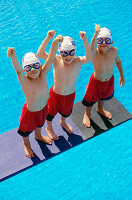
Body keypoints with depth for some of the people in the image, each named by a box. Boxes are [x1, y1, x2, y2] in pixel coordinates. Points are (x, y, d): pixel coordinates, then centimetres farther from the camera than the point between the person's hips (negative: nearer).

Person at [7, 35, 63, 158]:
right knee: (27, 130, 23)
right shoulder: (24, 81, -30)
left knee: (39, 123, 34)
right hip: (31, 112, -4)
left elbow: (50, 59, -31)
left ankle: (38, 135, 66)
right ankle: (26, 144, 56)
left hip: (43, 107, 4)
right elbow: (18, 69, -50)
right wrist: (13, 57, -70)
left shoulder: (43, 74, -19)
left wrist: (55, 43, -44)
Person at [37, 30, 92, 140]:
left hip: (70, 95, 2)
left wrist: (85, 40, -53)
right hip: (55, 94, -2)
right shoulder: (56, 60, -21)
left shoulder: (77, 61, -20)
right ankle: (49, 127, 56)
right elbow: (40, 54, -34)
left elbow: (88, 58, -42)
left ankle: (63, 122, 65)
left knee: (66, 112, 30)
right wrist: (48, 38, -46)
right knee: (52, 112, 23)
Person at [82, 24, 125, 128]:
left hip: (109, 80, 4)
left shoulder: (114, 50, -18)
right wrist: (96, 34, -72)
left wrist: (122, 76, 9)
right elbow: (92, 47, -54)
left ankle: (100, 109, 62)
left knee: (103, 96, 30)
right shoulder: (94, 53, -30)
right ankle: (87, 114, 48)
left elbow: (118, 61, 2)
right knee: (91, 99, 16)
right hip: (97, 81, -4)